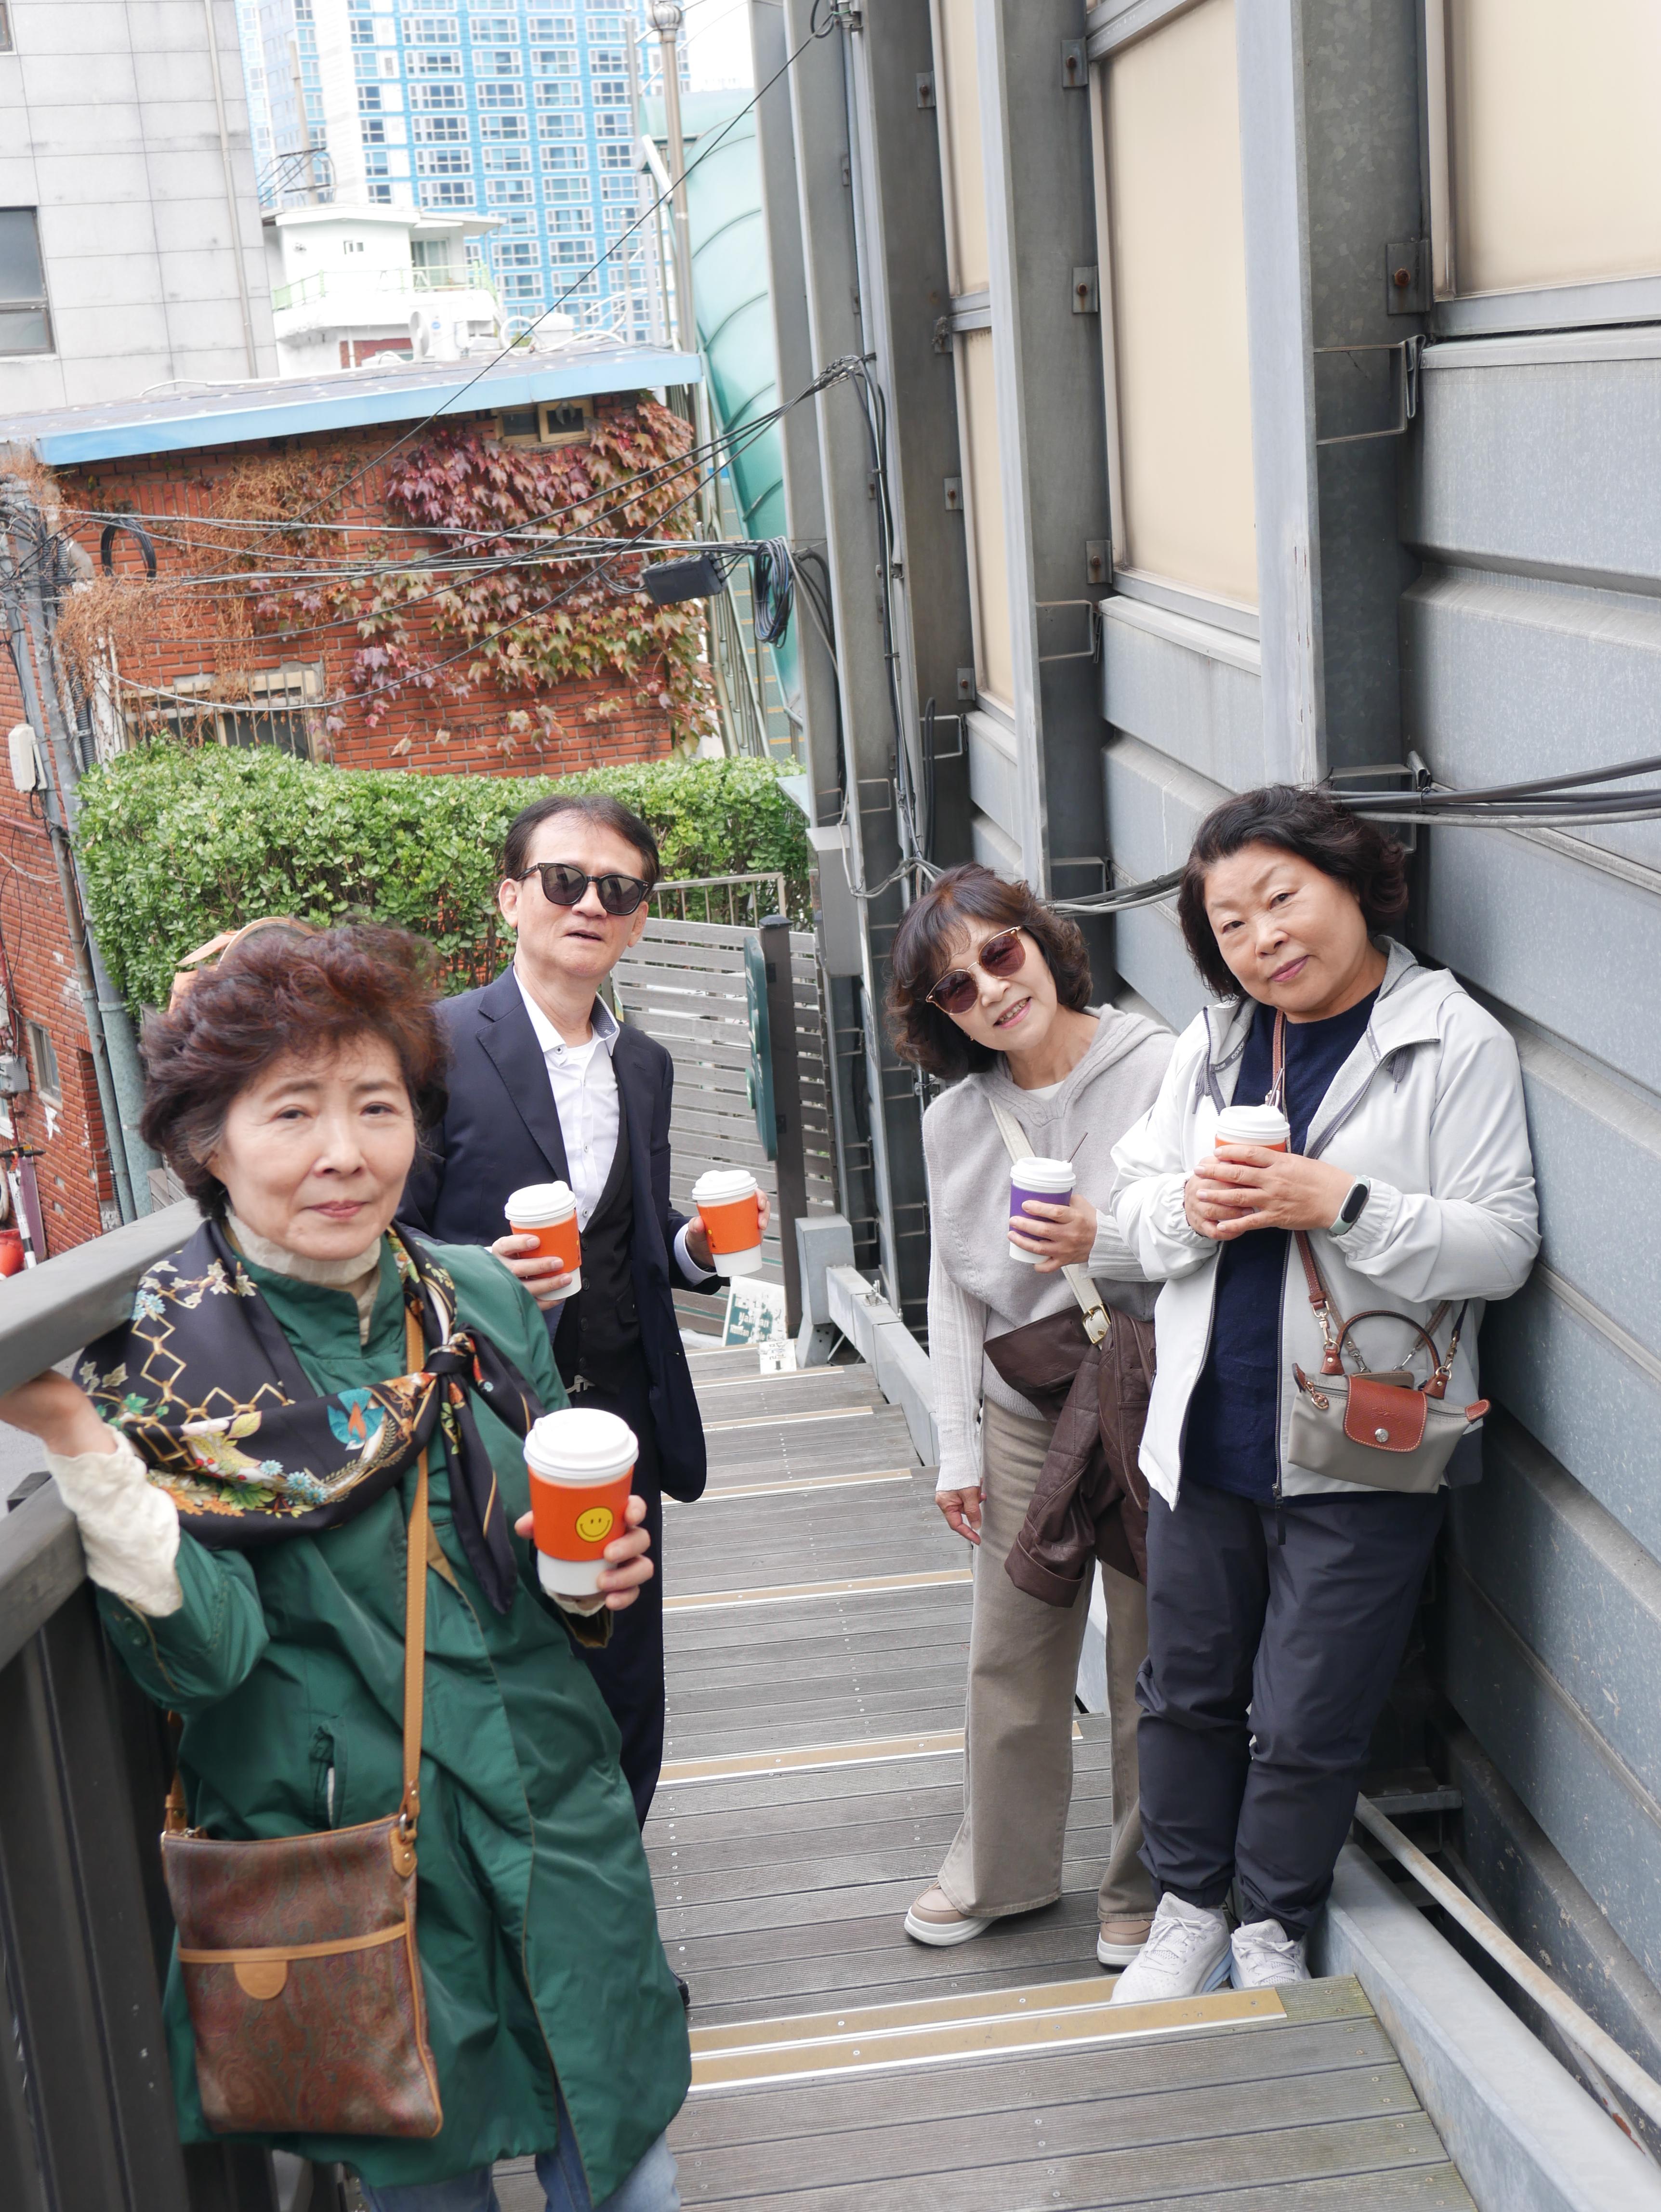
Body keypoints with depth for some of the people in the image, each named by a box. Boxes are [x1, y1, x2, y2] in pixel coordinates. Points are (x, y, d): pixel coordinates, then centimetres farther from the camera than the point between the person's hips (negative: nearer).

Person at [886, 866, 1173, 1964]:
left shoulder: (1163, 1073, -12)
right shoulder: (955, 1121, 3)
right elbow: (955, 1289, 9)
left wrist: (1105, 1243, -25)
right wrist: (957, 1446, 7)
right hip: (1024, 1419, 4)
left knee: (1151, 1666, 7)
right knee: (1012, 1659, 14)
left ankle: (1147, 1886, 27)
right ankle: (1002, 1866, 35)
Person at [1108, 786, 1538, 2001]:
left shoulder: (1457, 1043, -11)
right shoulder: (1211, 1046, 8)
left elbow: (1502, 1249, -15)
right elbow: (1136, 1196, 12)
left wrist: (1340, 1203, -25)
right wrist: (1190, 1209, -11)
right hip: (1205, 1437, 5)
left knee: (1306, 1722, 7)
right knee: (1187, 1692, 18)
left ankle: (1274, 1933, 31)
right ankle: (1189, 1907, 39)